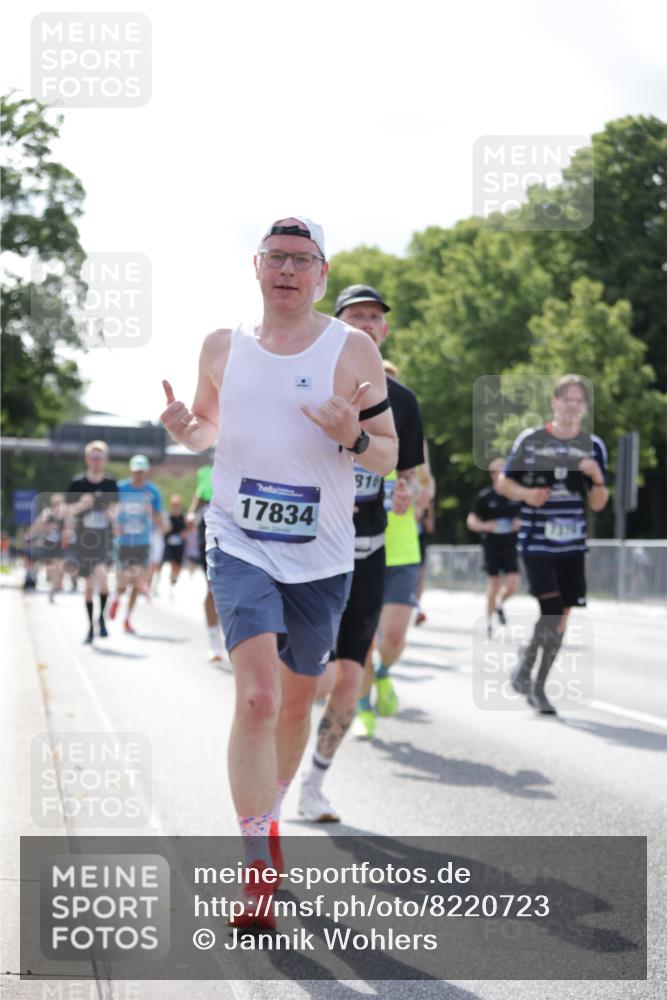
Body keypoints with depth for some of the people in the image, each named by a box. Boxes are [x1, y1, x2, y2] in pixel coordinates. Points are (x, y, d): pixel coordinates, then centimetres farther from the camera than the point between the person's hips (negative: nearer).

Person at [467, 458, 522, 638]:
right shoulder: (484, 496, -3)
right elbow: (471, 521, 1)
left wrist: (520, 523, -8)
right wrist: (485, 526, -18)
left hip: (511, 546, 2)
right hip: (491, 546, -2)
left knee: (512, 584, -8)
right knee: (494, 583, 1)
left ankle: (500, 603, 26)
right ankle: (489, 621, 16)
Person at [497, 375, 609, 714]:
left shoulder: (593, 446, 4)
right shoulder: (530, 440, -3)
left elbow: (598, 505, 4)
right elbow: (503, 483, 6)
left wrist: (597, 478, -16)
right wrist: (525, 493, -14)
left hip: (572, 545, 3)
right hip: (537, 543, -3)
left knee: (561, 618, 6)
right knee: (552, 613, -16)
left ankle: (538, 687, 22)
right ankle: (524, 668, 9)